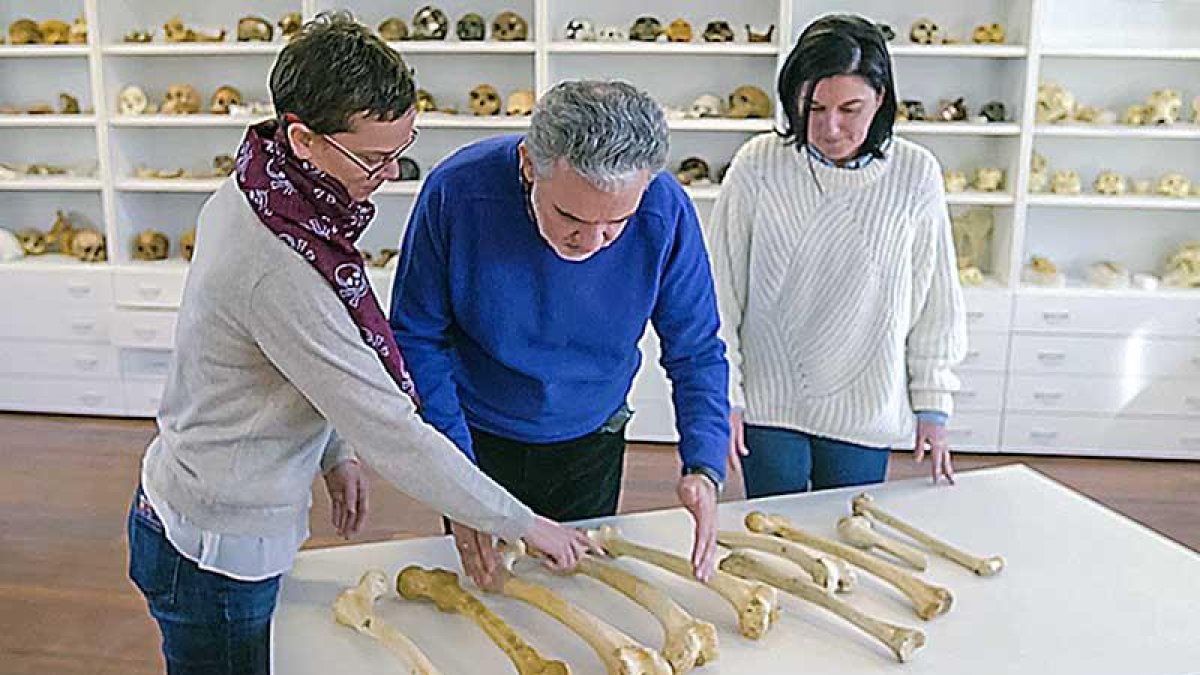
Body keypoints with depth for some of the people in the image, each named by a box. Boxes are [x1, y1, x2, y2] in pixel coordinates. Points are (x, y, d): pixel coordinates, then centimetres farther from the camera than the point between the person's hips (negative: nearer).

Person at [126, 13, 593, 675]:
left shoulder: (252, 191, -3)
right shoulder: (279, 268, -33)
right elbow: (392, 433, -29)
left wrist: (334, 452, 7)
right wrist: (523, 524, -20)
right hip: (215, 550, -8)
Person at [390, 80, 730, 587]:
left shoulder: (667, 213, -25)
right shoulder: (457, 192, -29)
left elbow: (696, 353, -13)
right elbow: (416, 339, -17)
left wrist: (704, 466, -28)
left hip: (591, 444, 2)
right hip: (479, 440, -1)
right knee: (483, 583, 19)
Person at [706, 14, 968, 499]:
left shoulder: (916, 174, -6)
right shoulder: (758, 165, -10)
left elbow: (935, 298, 3)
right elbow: (721, 291, -3)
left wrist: (933, 404, 6)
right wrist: (722, 396, -3)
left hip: (864, 408, 1)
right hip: (768, 402, -1)